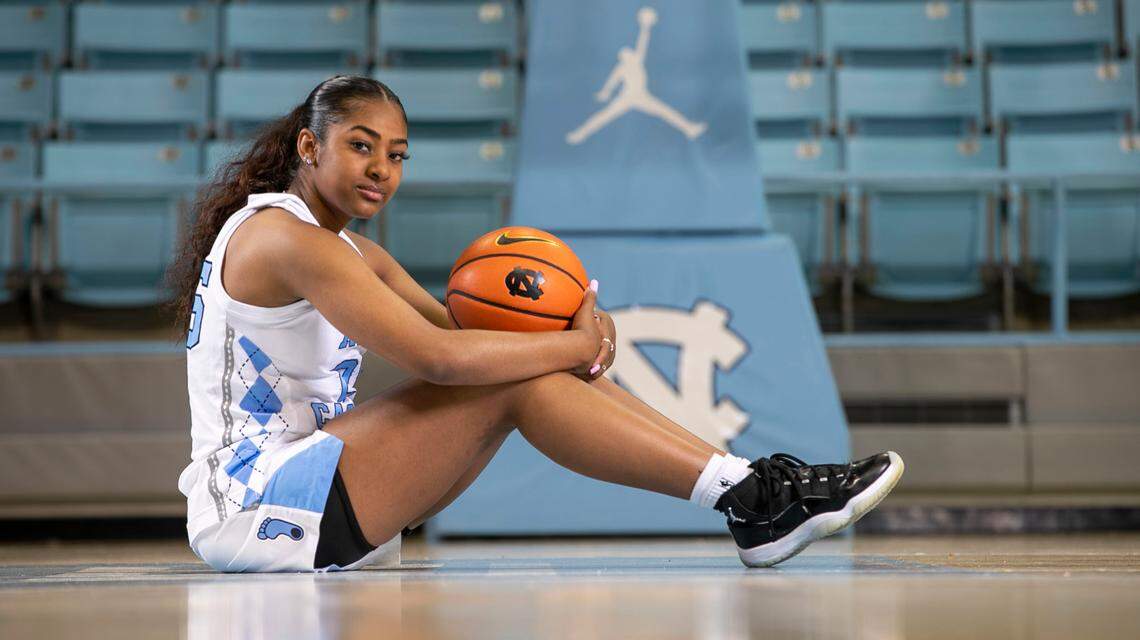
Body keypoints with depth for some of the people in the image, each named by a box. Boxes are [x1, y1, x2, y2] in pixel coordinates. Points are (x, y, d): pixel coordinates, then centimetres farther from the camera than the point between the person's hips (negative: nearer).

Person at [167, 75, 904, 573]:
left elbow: (451, 324, 8)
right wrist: (575, 345, -14)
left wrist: (567, 329, -12)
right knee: (511, 380, -19)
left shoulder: (349, 250, 17)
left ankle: (757, 496, -8)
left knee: (525, 354, -2)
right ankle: (747, 494, -19)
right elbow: (436, 357, -24)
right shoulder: (284, 238, -15)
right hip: (251, 505, -9)